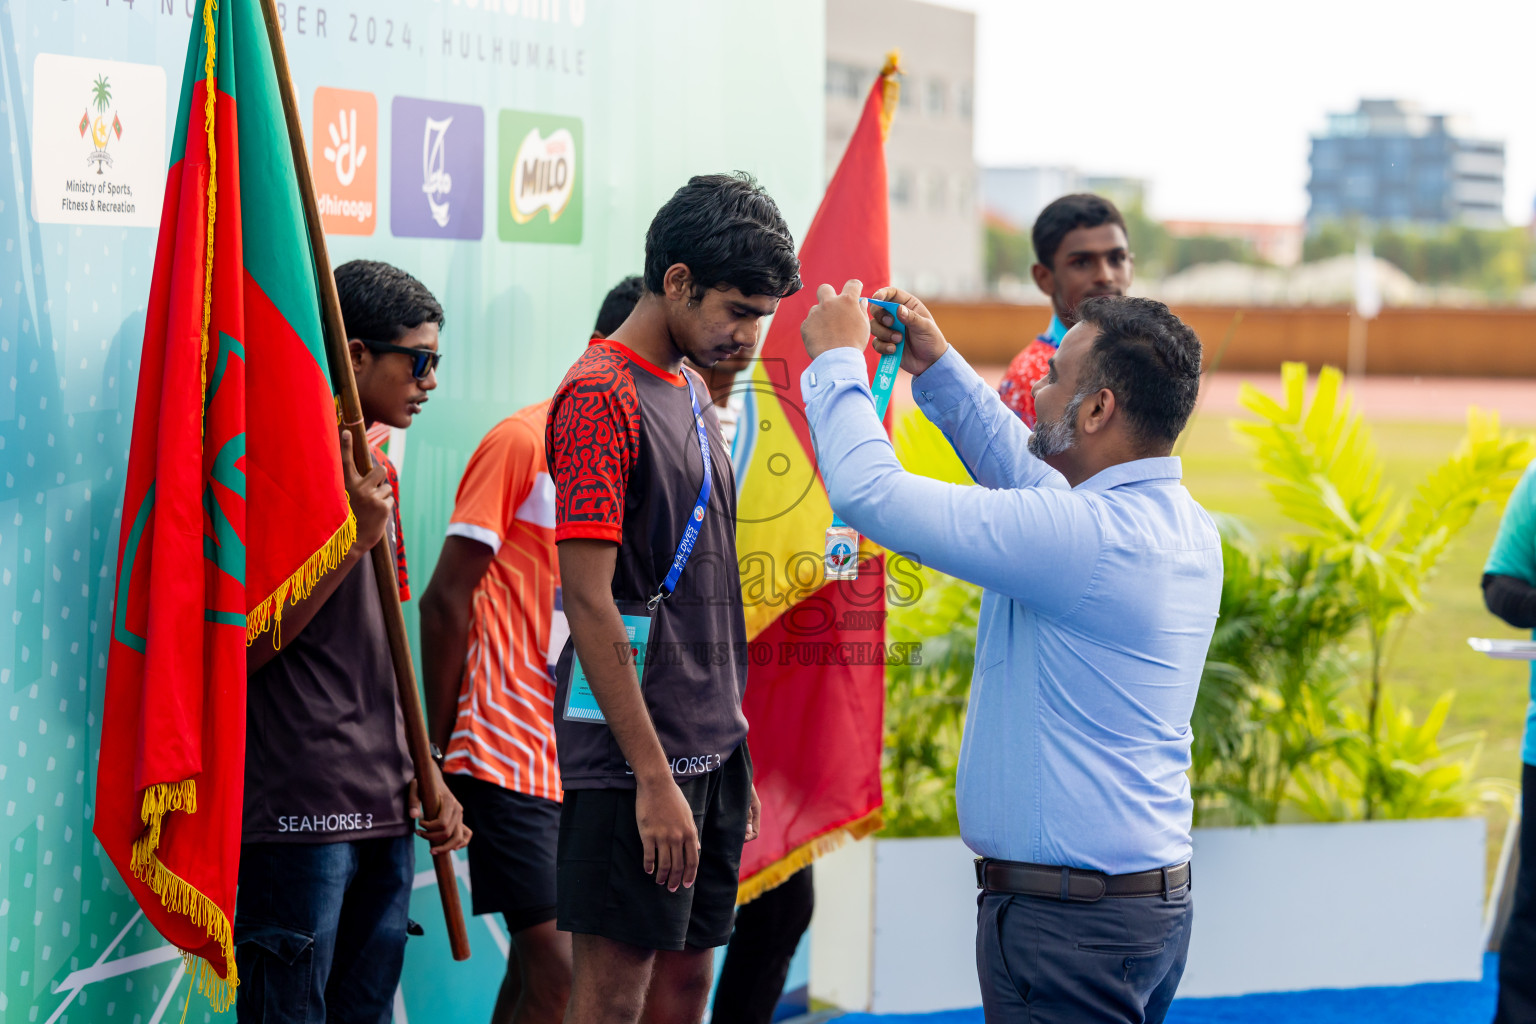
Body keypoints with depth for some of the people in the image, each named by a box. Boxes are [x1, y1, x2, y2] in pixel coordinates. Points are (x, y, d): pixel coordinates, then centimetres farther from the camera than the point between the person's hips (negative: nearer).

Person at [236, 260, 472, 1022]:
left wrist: (422, 772, 18)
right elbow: (249, 645, -14)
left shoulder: (373, 473, 17)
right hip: (298, 816, -9)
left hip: (383, 815, 9)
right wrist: (354, 537, -19)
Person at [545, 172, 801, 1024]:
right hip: (634, 758, -9)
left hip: (709, 746, 9)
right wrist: (653, 779, -20)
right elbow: (589, 603, -18)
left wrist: (731, 752, 17)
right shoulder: (601, 395, -13)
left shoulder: (691, 392, 15)